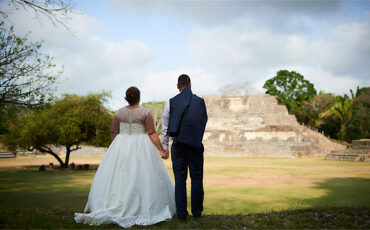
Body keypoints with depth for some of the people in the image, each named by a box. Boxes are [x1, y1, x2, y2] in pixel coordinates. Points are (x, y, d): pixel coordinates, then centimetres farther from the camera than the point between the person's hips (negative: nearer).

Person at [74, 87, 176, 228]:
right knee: (142, 177, 3)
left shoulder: (119, 113, 2)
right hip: (141, 148, -2)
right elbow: (152, 134, -10)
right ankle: (145, 208, 4)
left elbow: (113, 133, 6)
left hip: (121, 147, 3)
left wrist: (116, 150, 19)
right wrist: (161, 149, -6)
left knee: (117, 177, 8)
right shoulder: (146, 113, -6)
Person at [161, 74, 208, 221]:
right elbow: (205, 121, 7)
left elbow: (165, 127, 2)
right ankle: (197, 212, 17)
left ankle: (181, 213, 10)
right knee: (197, 178, 9)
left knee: (180, 179, 6)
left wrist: (164, 146, 9)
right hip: (196, 144, 0)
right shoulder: (200, 101, -1)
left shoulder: (170, 103, 0)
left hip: (178, 145, 1)